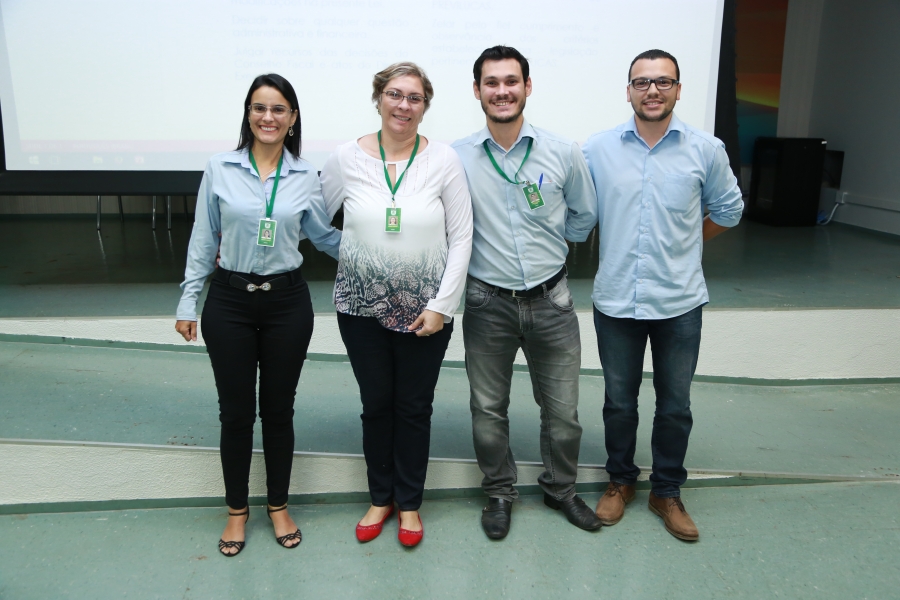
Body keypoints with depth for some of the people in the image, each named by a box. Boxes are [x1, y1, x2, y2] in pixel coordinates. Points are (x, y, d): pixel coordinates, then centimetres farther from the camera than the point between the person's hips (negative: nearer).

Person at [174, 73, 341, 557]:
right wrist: (187, 303, 2)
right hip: (229, 302, 0)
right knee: (235, 410, 9)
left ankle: (278, 505, 30)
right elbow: (202, 241, 2)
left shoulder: (305, 177, 1)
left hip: (287, 302, 1)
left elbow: (324, 236, 9)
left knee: (278, 408, 11)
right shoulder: (220, 170, -2)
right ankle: (236, 508, 29)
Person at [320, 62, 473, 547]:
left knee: (414, 408, 11)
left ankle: (409, 503, 31)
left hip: (424, 311, -1)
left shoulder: (443, 160, -5)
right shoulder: (347, 158, -2)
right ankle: (380, 497, 35)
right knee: (375, 405, 14)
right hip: (361, 307, 1)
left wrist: (442, 305, -10)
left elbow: (461, 237, -5)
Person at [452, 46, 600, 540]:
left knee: (562, 408, 11)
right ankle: (499, 493, 33)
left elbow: (584, 216, 13)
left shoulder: (563, 153, -3)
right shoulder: (455, 159, -5)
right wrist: (483, 251, 5)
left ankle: (561, 489, 35)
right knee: (488, 408, 11)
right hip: (487, 303, 0)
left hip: (550, 299, 1)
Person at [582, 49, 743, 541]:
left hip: (679, 302, 0)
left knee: (675, 405, 11)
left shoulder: (706, 150, -1)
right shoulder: (598, 149, -2)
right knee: (619, 402, 13)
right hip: (616, 301, 0)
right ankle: (620, 480, 35)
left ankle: (667, 492, 30)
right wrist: (617, 246, 7)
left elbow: (728, 209, 14)